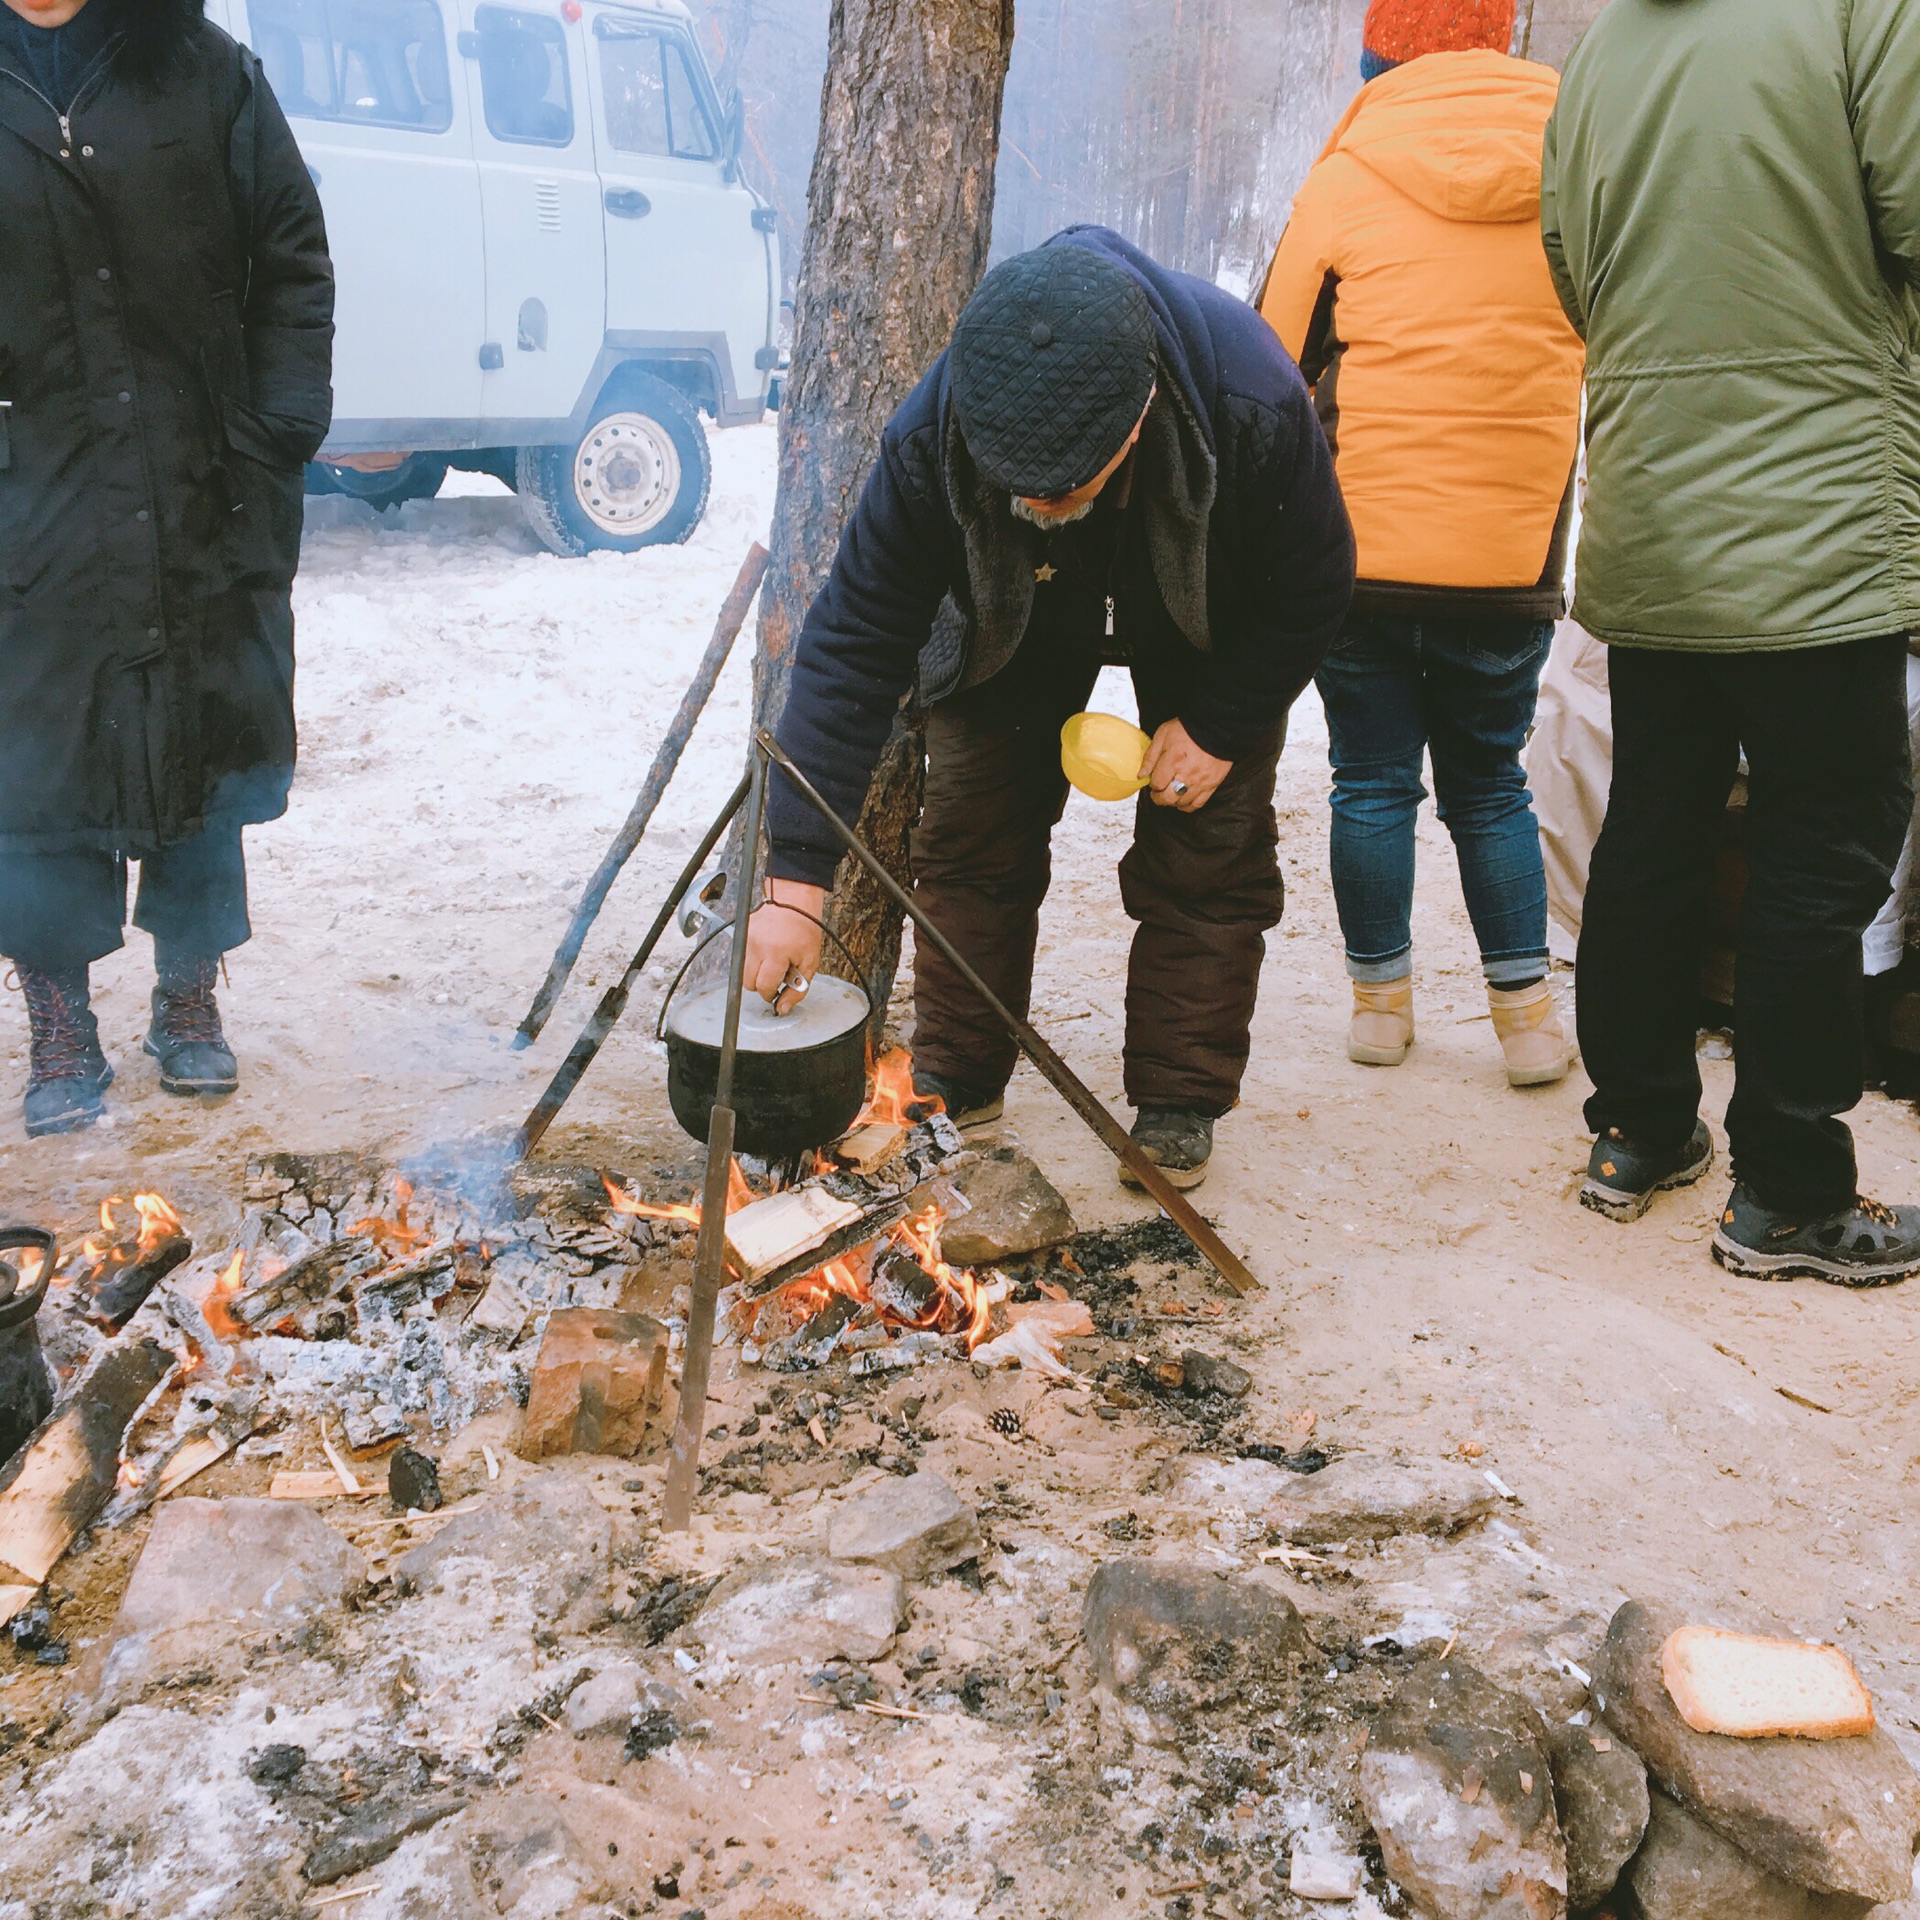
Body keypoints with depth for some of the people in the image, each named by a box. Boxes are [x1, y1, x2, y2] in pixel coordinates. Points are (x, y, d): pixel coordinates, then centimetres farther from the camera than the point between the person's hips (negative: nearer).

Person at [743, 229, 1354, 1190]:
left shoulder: (1253, 401, -42)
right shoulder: (930, 436, -39)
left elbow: (1313, 584, -21)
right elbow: (854, 640, -33)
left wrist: (1220, 726, -19)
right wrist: (797, 877, -37)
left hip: (1212, 626, -1)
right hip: (1017, 627, 1)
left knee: (1208, 858, -3)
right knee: (971, 839, 1)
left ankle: (1176, 1106, 12)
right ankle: (954, 1085, 18)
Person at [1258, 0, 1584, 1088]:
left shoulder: (1344, 184, -4)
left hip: (1361, 548, -2)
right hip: (1516, 559, 2)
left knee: (1373, 783, 10)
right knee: (1490, 786, 15)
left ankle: (1382, 1001, 19)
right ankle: (1528, 1015, 14)